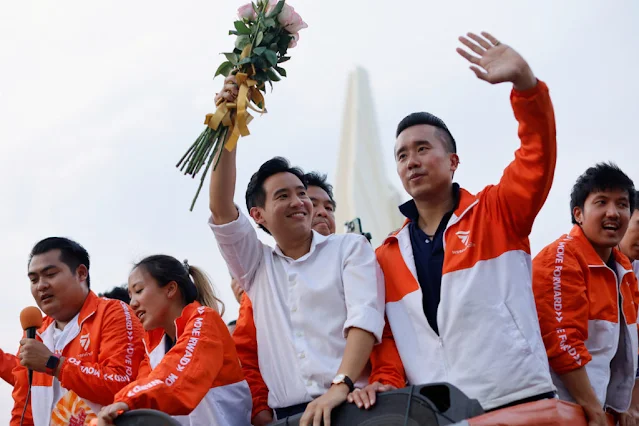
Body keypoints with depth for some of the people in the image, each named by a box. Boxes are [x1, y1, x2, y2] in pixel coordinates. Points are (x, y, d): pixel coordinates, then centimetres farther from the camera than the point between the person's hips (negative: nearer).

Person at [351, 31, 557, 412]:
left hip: (519, 400, -3)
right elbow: (387, 335, 15)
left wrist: (524, 82, -23)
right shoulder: (387, 257, 16)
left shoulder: (498, 213, 7)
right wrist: (386, 384, -5)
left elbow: (539, 154, -8)